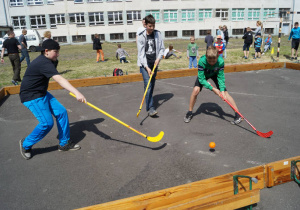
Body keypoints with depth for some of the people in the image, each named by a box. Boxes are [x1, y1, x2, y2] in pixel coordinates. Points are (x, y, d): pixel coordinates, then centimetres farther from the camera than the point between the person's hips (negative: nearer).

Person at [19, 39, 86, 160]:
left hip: (42, 93, 10)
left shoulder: (44, 60, 9)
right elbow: (59, 79, -40)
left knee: (61, 112, 2)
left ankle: (64, 143, 12)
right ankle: (26, 144, 10)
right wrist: (76, 93, -51)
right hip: (31, 97, -10)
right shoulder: (44, 63, -24)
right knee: (47, 123, -14)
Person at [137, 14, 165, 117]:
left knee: (152, 84, 12)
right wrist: (146, 67, -21)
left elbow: (162, 48, 8)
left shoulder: (158, 34, 0)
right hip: (144, 63, -4)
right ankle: (150, 108, -18)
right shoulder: (141, 36, -11)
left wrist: (158, 58, -9)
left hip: (154, 62, 4)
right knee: (148, 84, -15)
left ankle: (149, 100, 32)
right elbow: (141, 53, -13)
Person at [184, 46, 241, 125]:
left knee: (225, 92, -12)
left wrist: (222, 90, -35)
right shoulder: (202, 61, -38)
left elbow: (220, 77, -23)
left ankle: (238, 114, -2)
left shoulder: (221, 61, -34)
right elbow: (201, 79, -31)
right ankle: (190, 112, -1)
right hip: (203, 74, 0)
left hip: (215, 74, 1)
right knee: (196, 90, -22)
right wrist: (213, 89, -34)